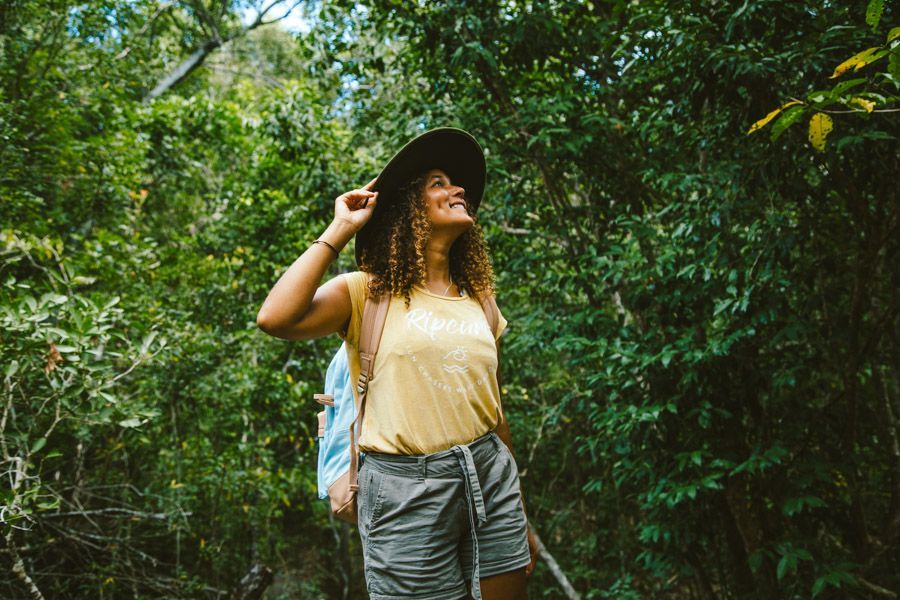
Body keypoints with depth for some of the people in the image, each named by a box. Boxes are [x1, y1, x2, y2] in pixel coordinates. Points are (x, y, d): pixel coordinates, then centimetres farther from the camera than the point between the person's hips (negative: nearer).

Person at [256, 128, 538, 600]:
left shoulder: (478, 301, 11)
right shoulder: (368, 295, -4)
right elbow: (275, 319, -22)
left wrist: (520, 515, 18)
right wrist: (340, 229, -12)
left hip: (491, 477, 5)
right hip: (407, 489, -5)